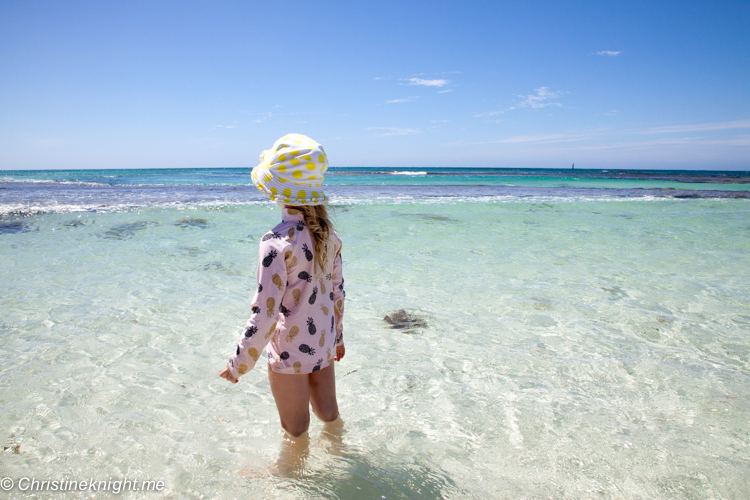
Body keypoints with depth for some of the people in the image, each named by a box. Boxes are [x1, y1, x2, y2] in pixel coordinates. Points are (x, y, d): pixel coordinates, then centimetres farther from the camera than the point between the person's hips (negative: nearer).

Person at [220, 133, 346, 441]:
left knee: (296, 432, 17)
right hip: (323, 343, 6)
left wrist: (239, 364, -11)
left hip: (289, 351, -6)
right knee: (327, 413, 28)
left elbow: (265, 313, -23)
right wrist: (337, 335, 21)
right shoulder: (328, 234, -3)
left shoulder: (277, 241, -24)